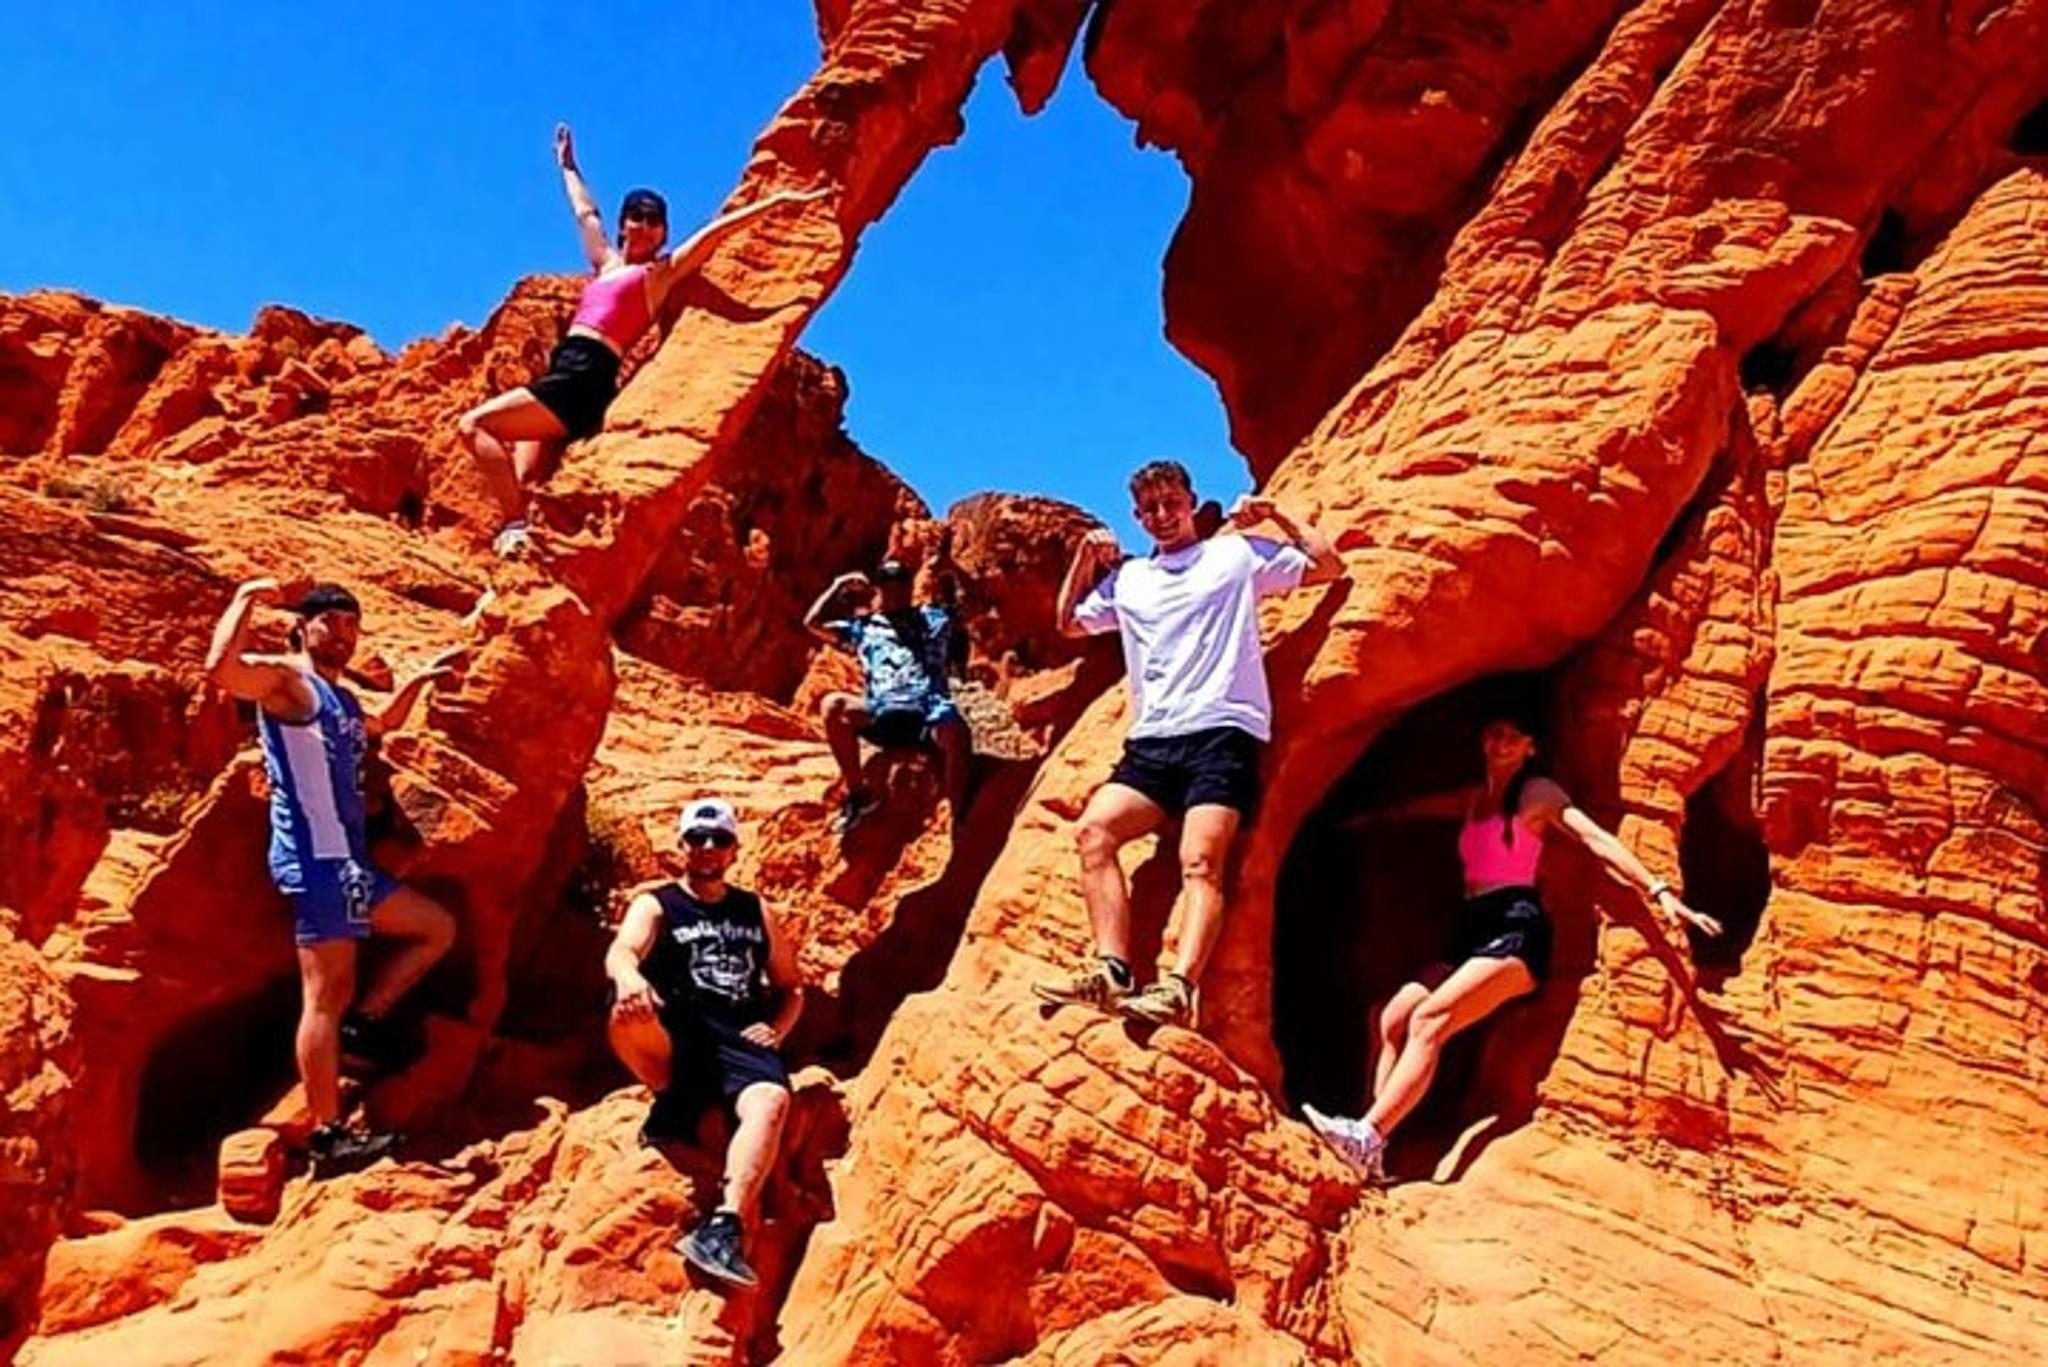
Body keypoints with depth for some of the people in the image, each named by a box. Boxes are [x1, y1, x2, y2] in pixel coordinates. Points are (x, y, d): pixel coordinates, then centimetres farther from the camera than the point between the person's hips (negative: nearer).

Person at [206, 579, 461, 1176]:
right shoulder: (284, 678, -4)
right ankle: (328, 1136, -6)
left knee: (438, 927, 19)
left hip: (348, 860, 10)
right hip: (315, 859, -10)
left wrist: (423, 676, 37)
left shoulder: (342, 699, 22)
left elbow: (383, 724, 44)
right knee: (327, 995, -9)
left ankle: (363, 1024, 14)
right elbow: (220, 667, -26)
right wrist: (247, 599, -17)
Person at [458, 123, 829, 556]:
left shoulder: (662, 272, 9)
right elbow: (585, 212, 42)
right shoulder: (607, 265, 27)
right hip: (564, 374, 7)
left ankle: (516, 526, -25)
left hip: (585, 379, -7)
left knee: (474, 424, -20)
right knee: (519, 489, -6)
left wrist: (779, 199, 5)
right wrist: (568, 166, 55)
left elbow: (715, 231, 6)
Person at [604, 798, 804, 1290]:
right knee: (628, 1012, -37)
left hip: (740, 1040, 2)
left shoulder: (755, 911, 22)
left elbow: (791, 987, 26)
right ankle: (672, 1103, -10)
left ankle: (724, 1228, -45)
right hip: (673, 1039, -1)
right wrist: (628, 976, -37)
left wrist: (776, 1029, 3)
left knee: (771, 1100, -34)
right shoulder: (656, 905, 11)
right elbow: (621, 949, -11)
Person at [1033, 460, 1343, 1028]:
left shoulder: (1236, 554, 14)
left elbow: (1329, 565, 13)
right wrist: (1085, 556, 24)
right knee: (1094, 829, -18)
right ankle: (1112, 970, -23)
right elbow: (1070, 623, 34)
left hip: (1222, 732, -5)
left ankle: (1179, 989, -35)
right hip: (1151, 742, 5)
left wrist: (1275, 515, 8)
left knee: (1201, 860, -22)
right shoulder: (1127, 577, 26)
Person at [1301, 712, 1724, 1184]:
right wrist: (1360, 820, 49)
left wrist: (1660, 891, -19)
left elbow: (1597, 839, -8)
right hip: (1470, 931, 7)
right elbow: (1415, 807, 38)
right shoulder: (1474, 799, 23)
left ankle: (1369, 1135, -36)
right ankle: (1373, 1153, -17)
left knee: (1429, 1018, -26)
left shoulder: (1538, 793, 3)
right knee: (1393, 1019, -9)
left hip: (1515, 928, -7)